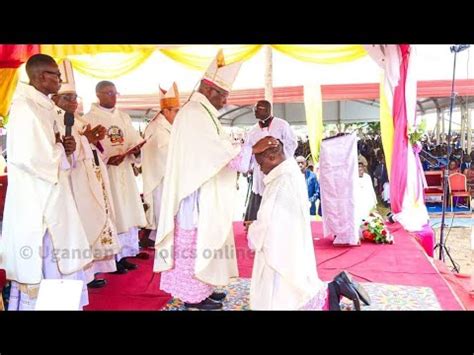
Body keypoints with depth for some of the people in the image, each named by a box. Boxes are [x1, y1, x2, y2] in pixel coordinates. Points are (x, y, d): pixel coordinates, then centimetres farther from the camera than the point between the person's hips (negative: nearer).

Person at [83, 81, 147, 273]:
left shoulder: (123, 117, 15)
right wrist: (107, 158, -21)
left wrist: (136, 149, -12)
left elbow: (134, 140, 10)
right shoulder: (89, 118, -2)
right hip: (103, 173, -6)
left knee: (128, 212, 7)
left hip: (124, 171, 6)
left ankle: (123, 255, 17)